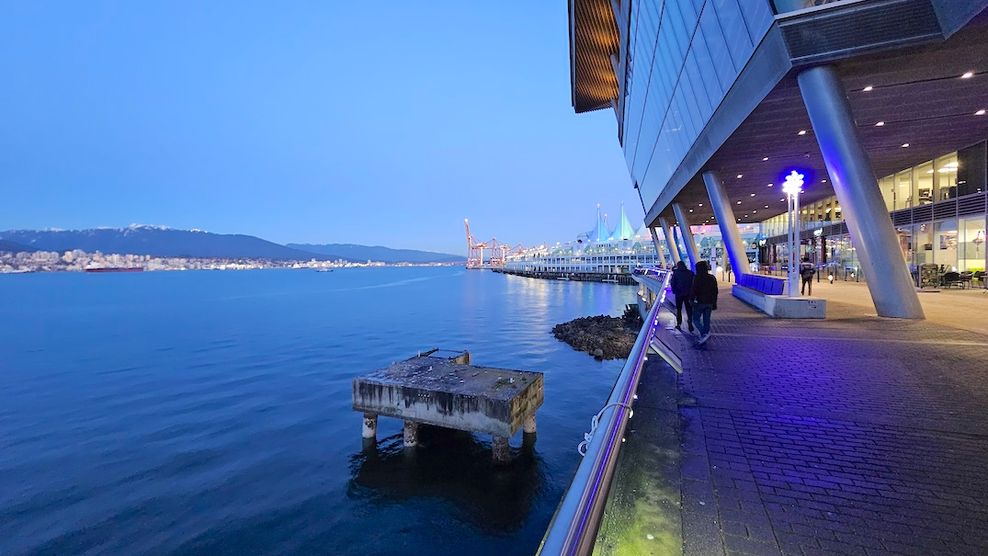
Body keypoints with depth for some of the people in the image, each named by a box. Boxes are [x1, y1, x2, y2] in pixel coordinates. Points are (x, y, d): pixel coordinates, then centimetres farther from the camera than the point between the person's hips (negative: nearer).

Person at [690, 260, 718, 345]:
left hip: (699, 302, -6)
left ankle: (704, 334, -16)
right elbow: (715, 291, 13)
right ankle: (704, 339, 16)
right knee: (706, 320, 11)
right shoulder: (712, 278, 9)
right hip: (709, 302, 6)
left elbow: (693, 289, -16)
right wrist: (714, 303, 18)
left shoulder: (697, 278, -11)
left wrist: (691, 299, -6)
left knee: (696, 319, 4)